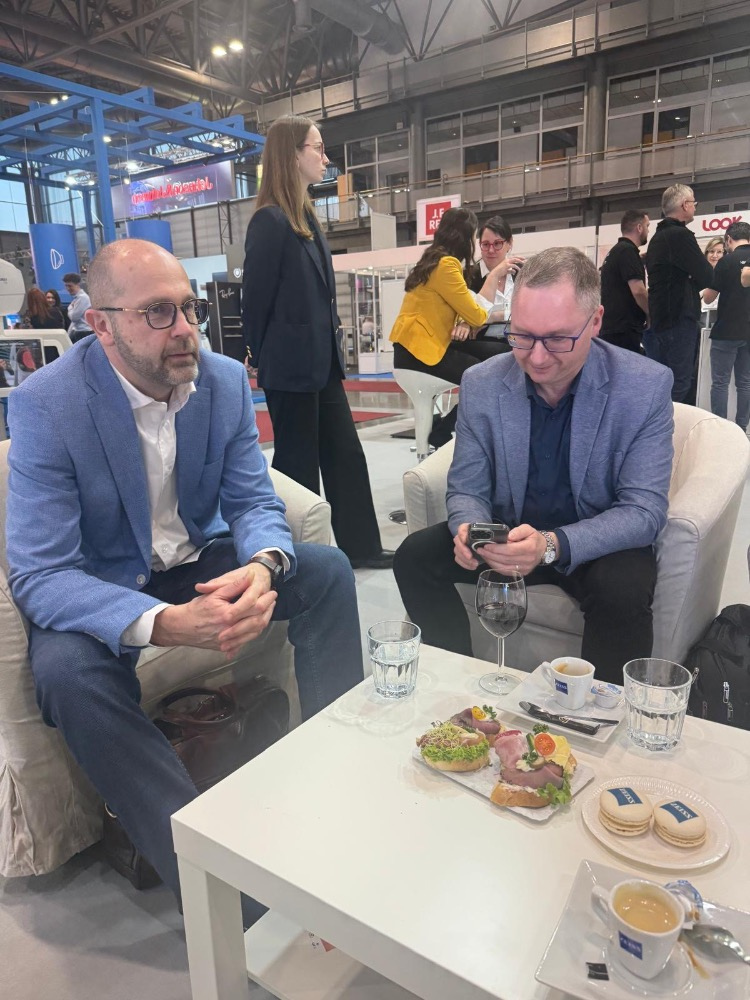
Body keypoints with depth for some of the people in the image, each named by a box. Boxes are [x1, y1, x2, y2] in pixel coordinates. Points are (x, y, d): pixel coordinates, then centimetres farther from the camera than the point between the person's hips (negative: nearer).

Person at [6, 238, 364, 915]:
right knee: (66, 670, -34)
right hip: (100, 586, -3)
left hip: (202, 561, 4)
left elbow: (254, 501, -4)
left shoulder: (226, 380, -7)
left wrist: (263, 566, -30)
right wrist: (161, 624, -42)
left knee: (327, 569, -14)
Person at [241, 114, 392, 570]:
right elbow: (257, 298, -11)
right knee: (299, 463, 2)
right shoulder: (270, 221, -13)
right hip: (292, 366, -9)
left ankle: (360, 546, 23)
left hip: (320, 361, 9)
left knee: (346, 454, 11)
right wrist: (264, 361, -2)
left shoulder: (306, 215, 15)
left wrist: (330, 347, 13)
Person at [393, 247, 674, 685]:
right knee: (415, 555, -16)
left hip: (602, 545, -2)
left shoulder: (647, 386, -15)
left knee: (622, 591, -33)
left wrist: (553, 545, -34)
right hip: (510, 535, 3)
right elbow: (467, 489, -2)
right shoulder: (482, 384, -8)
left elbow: (644, 509, -17)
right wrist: (469, 528, -27)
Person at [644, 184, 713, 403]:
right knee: (679, 386, -8)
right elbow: (706, 278, -14)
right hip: (679, 320, -10)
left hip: (660, 318, 10)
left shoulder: (658, 237, 17)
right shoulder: (681, 235, -14)